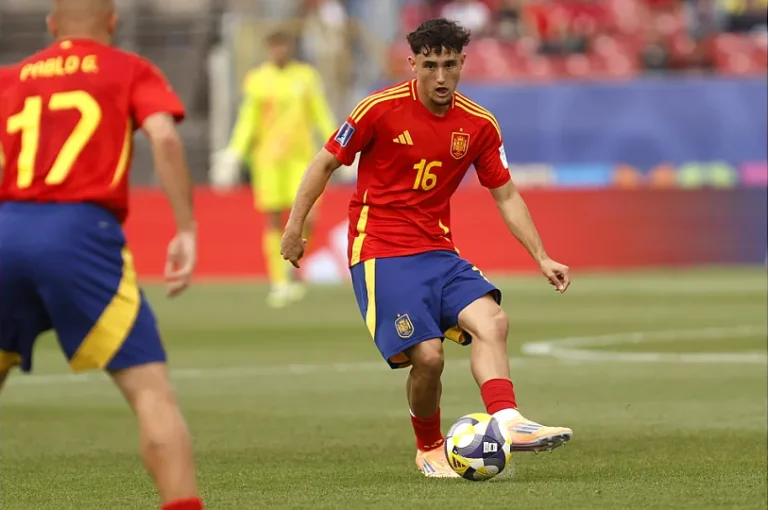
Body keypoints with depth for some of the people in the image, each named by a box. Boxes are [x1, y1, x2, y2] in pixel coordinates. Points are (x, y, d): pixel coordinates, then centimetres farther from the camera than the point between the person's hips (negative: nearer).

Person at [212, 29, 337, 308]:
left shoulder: (306, 76, 7)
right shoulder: (258, 79, 4)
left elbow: (320, 114, 11)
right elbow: (248, 119, 5)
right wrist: (235, 151, -4)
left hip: (300, 156, 1)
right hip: (268, 158, -1)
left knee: (305, 219, -9)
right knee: (273, 220, -2)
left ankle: (293, 263, 18)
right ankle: (277, 282, 3)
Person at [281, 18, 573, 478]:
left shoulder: (478, 124, 3)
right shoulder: (381, 109, -9)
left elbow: (506, 196, 10)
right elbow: (326, 163, 2)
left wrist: (542, 258, 2)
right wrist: (295, 228, 1)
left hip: (438, 252, 5)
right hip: (381, 252, -4)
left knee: (491, 320, -22)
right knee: (427, 355, -16)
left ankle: (508, 422, -36)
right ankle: (429, 450, 8)